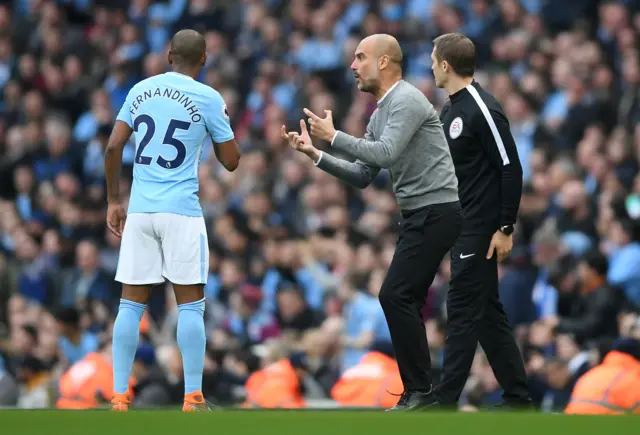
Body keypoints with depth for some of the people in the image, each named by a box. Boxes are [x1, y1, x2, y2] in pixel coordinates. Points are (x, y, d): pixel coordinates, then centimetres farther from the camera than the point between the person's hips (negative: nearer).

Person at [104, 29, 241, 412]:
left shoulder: (141, 90, 8)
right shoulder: (208, 99, -3)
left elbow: (113, 147, 6)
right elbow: (231, 161, 2)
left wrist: (114, 201, 15)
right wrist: (222, 124, 20)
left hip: (139, 209, 4)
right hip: (182, 211, -3)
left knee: (132, 304, 7)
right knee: (191, 305, 3)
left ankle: (119, 397, 4)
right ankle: (193, 399, -2)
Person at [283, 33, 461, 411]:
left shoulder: (407, 100, -14)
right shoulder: (381, 114, 17)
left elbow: (385, 154, -26)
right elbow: (363, 176, 18)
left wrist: (334, 136, -17)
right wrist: (315, 154, 7)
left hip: (436, 212, -10)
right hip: (420, 213, 10)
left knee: (395, 295, -14)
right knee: (404, 299, 10)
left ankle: (420, 390, -10)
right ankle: (420, 390, 13)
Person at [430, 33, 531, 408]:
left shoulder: (483, 110, -16)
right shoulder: (451, 110, 11)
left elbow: (511, 170, -17)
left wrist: (506, 229, -18)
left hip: (481, 230, -9)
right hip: (462, 226, 9)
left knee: (463, 311, -7)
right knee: (486, 311, 11)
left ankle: (445, 401, -5)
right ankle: (518, 396, 17)